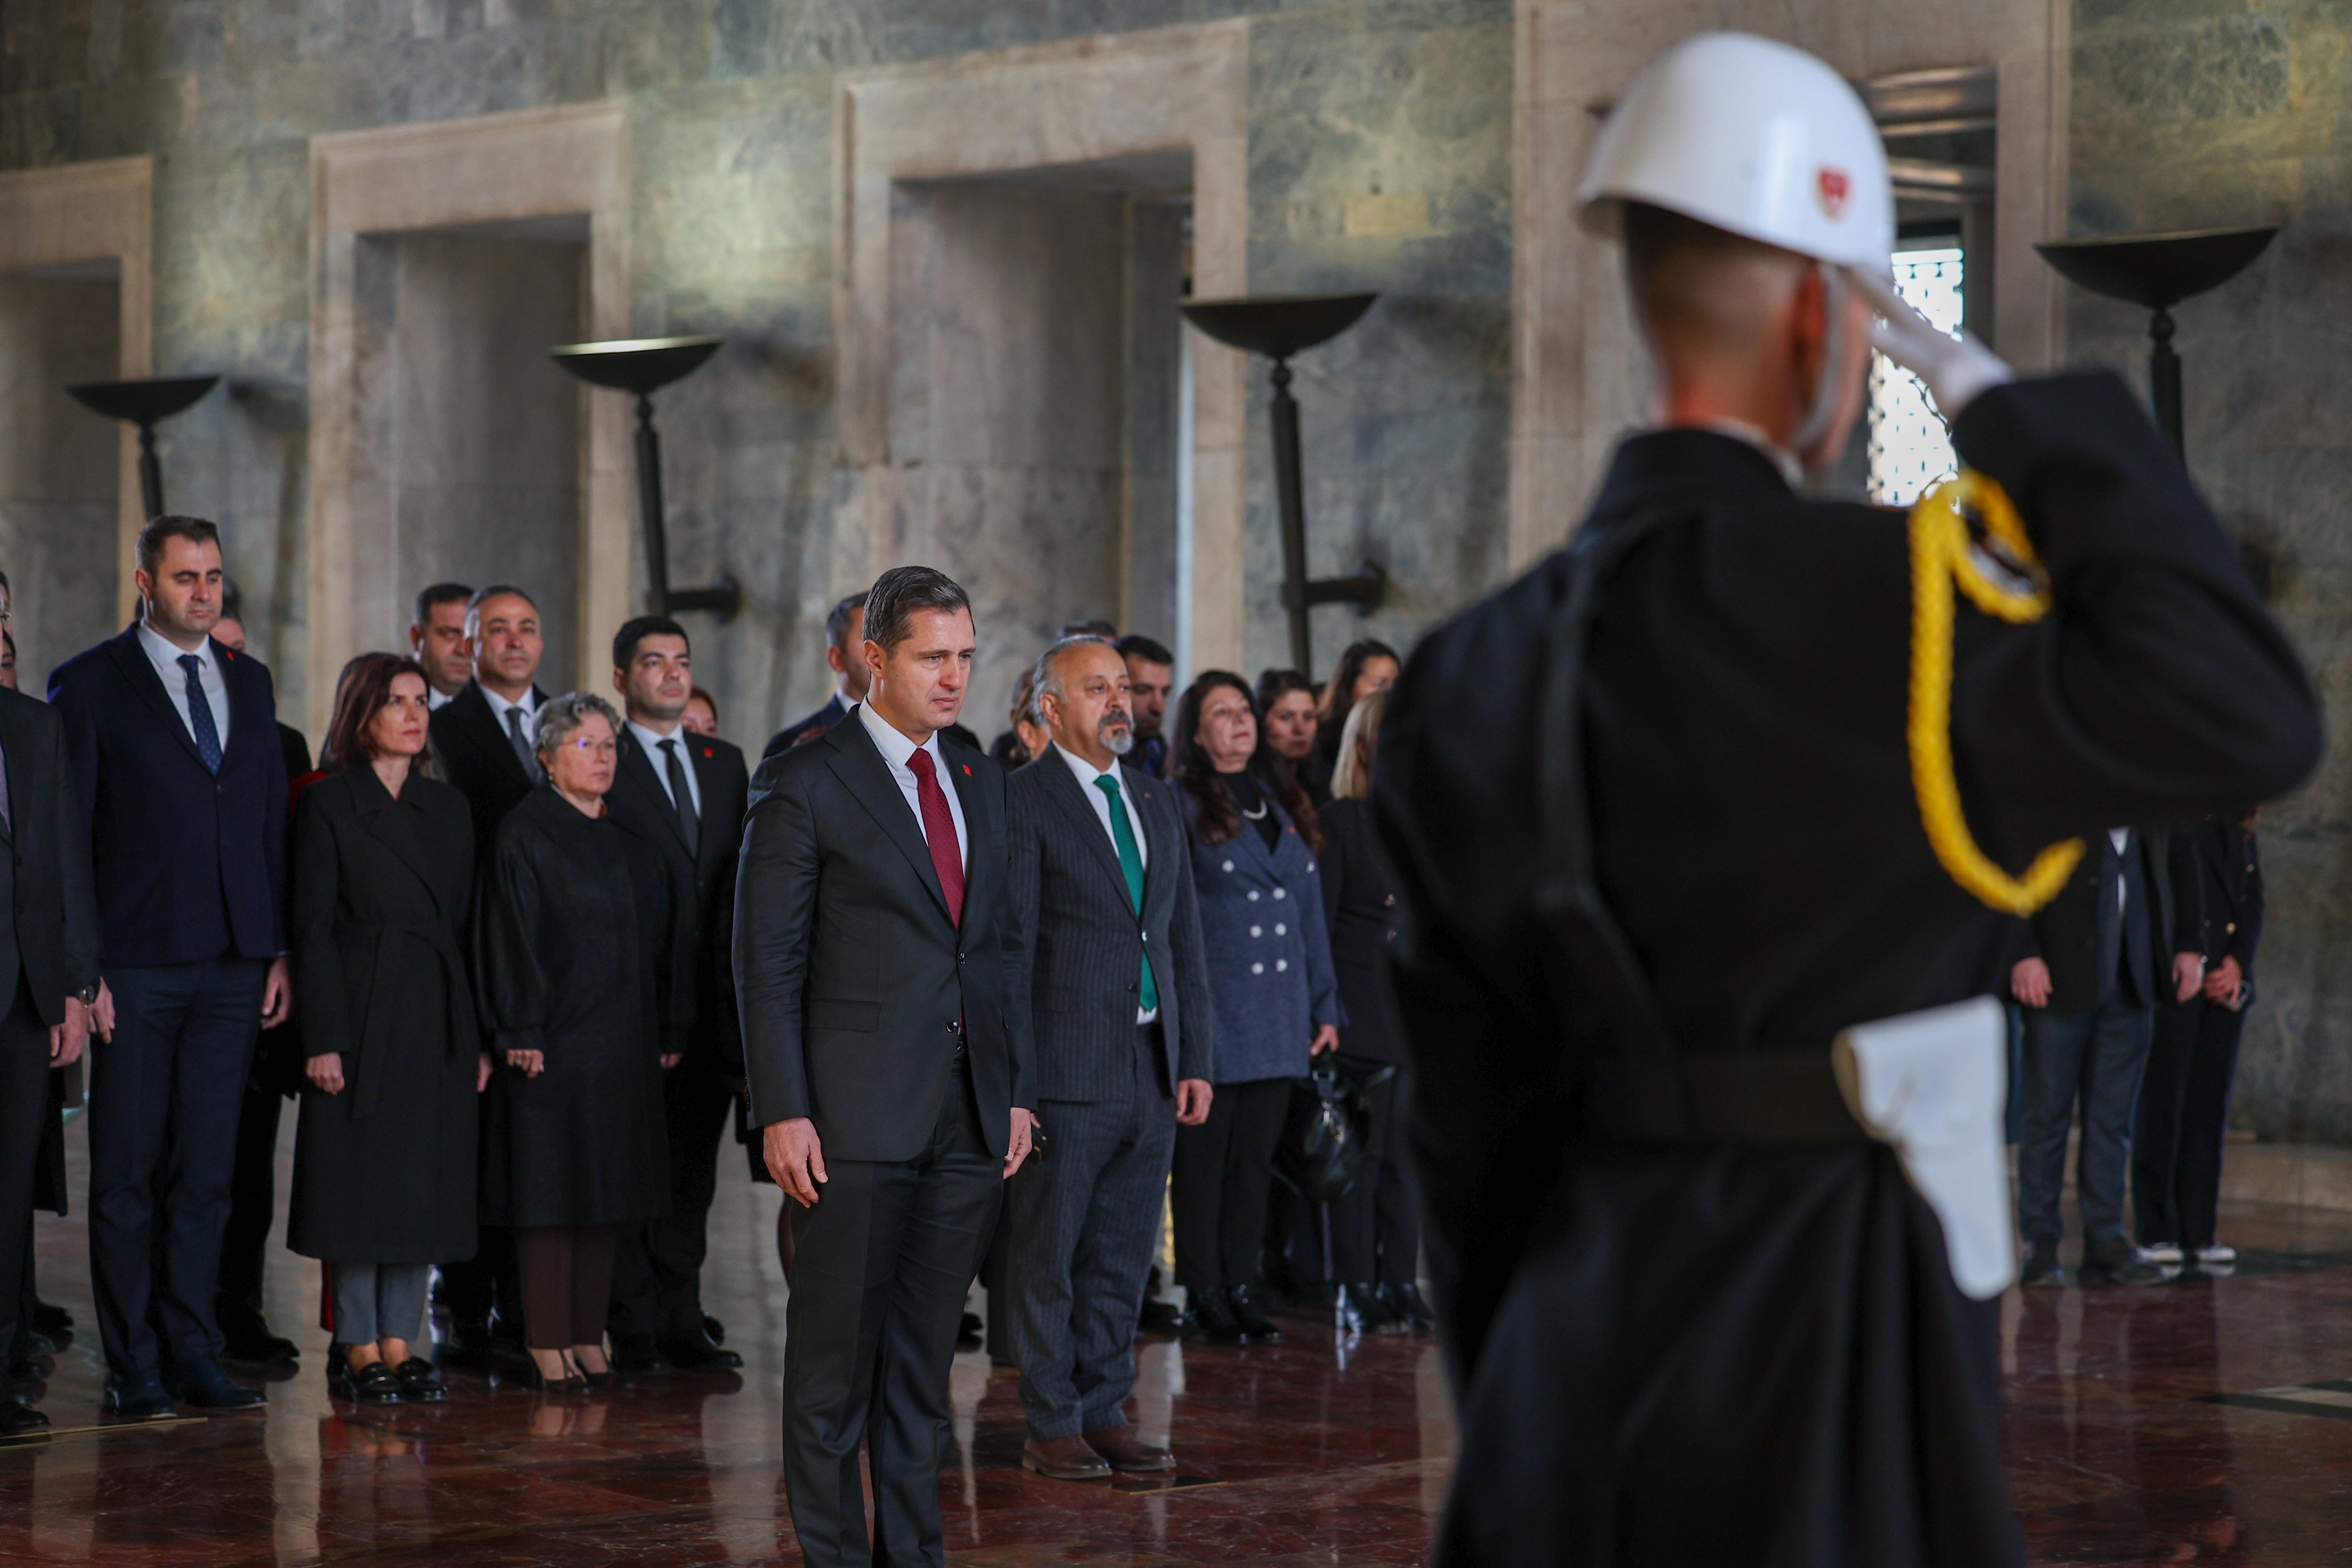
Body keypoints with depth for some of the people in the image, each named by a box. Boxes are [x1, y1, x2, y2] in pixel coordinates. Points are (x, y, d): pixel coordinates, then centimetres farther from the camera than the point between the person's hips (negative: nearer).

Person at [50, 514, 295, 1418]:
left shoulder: (248, 683, 14)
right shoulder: (91, 684, -1)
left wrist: (280, 951, 8)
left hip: (234, 969, 4)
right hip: (136, 966, -4)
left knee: (207, 1173, 6)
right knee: (127, 1175, 1)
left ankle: (196, 1359, 12)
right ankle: (132, 1368, 7)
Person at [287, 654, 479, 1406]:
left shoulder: (448, 808, 13)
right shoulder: (328, 805, -2)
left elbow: (466, 924, 12)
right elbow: (313, 930, -6)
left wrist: (480, 1036, 6)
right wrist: (322, 1040, -13)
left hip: (438, 1021, 5)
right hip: (361, 1018, -5)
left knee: (427, 1183, 5)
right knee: (359, 1181, -2)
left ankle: (401, 1343, 11)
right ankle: (358, 1348, 6)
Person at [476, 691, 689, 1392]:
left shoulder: (632, 840, 13)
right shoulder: (526, 834, -5)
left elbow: (661, 934, 15)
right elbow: (512, 936, -10)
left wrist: (669, 1030, 10)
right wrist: (521, 1032, -16)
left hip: (624, 1045, 6)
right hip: (555, 1040, -6)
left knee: (606, 1189, 8)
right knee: (551, 1187, -3)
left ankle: (588, 1336, 13)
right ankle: (547, 1343, 0)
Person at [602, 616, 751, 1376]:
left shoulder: (726, 764, 16)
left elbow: (740, 874, 16)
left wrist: (735, 981, 7)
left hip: (711, 999, 6)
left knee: (693, 1168, 9)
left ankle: (682, 1324, 15)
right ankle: (635, 1332, 3)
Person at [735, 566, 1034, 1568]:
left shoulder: (980, 782, 14)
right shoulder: (804, 785, -4)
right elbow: (766, 961, -6)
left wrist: (1016, 1091, 12)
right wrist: (783, 1113, -12)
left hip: (969, 1119, 6)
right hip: (858, 1113, -5)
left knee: (925, 1355, 11)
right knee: (835, 1360, 0)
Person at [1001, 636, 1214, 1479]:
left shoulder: (1158, 802, 15)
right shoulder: (1023, 800, -6)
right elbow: (1009, 944, -9)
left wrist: (1194, 1059, 10)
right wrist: (1013, 1076, -14)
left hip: (1151, 1069, 6)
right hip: (1067, 1070, -6)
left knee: (1123, 1258, 11)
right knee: (1048, 1259, 1)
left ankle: (1105, 1414, 19)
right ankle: (1052, 1427, 9)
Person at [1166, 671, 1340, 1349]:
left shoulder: (1284, 804, 15)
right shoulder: (1179, 807, -2)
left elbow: (1310, 907, 16)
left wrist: (1325, 1006, 13)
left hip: (1279, 1012, 5)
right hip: (1212, 1010, -5)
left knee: (1255, 1157, 8)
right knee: (1204, 1158, -1)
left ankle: (1242, 1289, 15)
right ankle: (1206, 1300, 5)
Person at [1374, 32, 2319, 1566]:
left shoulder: (1493, 660, 7)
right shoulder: (1850, 601, -16)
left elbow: (1473, 1102, 11)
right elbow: (2250, 718, -23)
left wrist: (1519, 1410, 21)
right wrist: (2011, 409, -13)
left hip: (1586, 1350, 7)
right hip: (1818, 1386, -7)